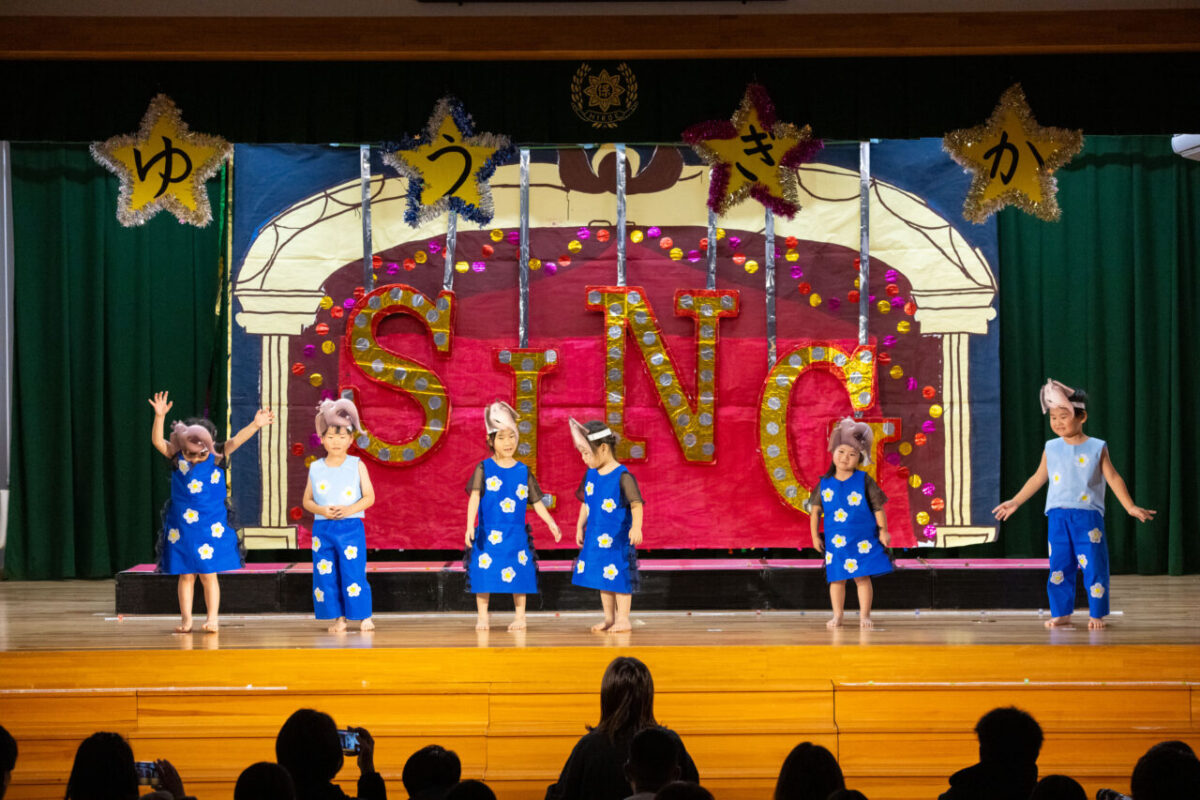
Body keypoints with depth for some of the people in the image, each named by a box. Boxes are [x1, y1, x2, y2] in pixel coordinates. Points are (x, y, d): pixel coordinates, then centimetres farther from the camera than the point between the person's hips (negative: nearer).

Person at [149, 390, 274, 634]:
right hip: (181, 526, 1)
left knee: (208, 574, 1)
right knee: (186, 575, 5)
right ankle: (186, 619, 10)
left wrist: (255, 425, -26)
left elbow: (236, 441, -12)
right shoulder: (176, 458, -1)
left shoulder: (218, 457, -2)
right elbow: (158, 441, -11)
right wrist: (159, 417, -24)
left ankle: (212, 618, 4)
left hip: (211, 526, -1)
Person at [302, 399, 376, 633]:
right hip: (322, 528, 3)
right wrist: (322, 510, -12)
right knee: (325, 574, 1)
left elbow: (369, 497, -2)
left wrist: (349, 509, -17)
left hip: (351, 527, -3)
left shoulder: (356, 465, 2)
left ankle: (363, 616, 5)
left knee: (353, 572, -6)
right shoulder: (315, 468, 7)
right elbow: (307, 500, 8)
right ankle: (338, 618, 11)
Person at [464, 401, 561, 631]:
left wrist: (551, 524, 2)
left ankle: (520, 616, 15)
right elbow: (475, 496, -10)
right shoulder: (484, 469, -2)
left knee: (519, 572, 3)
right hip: (488, 533, -2)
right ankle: (482, 617, 11)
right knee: (484, 573, -1)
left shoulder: (523, 471, 5)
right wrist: (470, 526, -20)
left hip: (516, 533, 2)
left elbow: (536, 502, 9)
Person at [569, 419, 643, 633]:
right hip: (596, 537, 7)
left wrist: (636, 527, -32)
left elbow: (636, 504, -20)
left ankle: (623, 619, 7)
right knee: (603, 576, 13)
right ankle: (609, 618, 23)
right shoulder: (591, 474, 6)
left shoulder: (622, 476, -16)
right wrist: (580, 527, 20)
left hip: (618, 538, -7)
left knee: (619, 575, -2)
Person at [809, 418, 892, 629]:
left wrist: (883, 531, -2)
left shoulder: (864, 481, -4)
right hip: (835, 540, 2)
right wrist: (815, 536, 6)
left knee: (862, 577, 0)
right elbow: (815, 510, 7)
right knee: (837, 578, 5)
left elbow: (878, 507, -1)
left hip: (862, 540, -2)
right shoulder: (825, 483, 1)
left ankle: (864, 615, 8)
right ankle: (837, 615, 15)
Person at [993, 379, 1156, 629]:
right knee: (1059, 565, 3)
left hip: (1088, 516, -3)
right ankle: (1061, 613, 12)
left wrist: (1131, 507, -6)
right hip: (1058, 516, 3)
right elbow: (1038, 479, 18)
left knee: (1093, 565, -3)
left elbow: (1113, 479, 0)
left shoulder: (1097, 448, -1)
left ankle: (1097, 614, 6)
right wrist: (1015, 502, 20)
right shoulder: (1051, 449, 8)